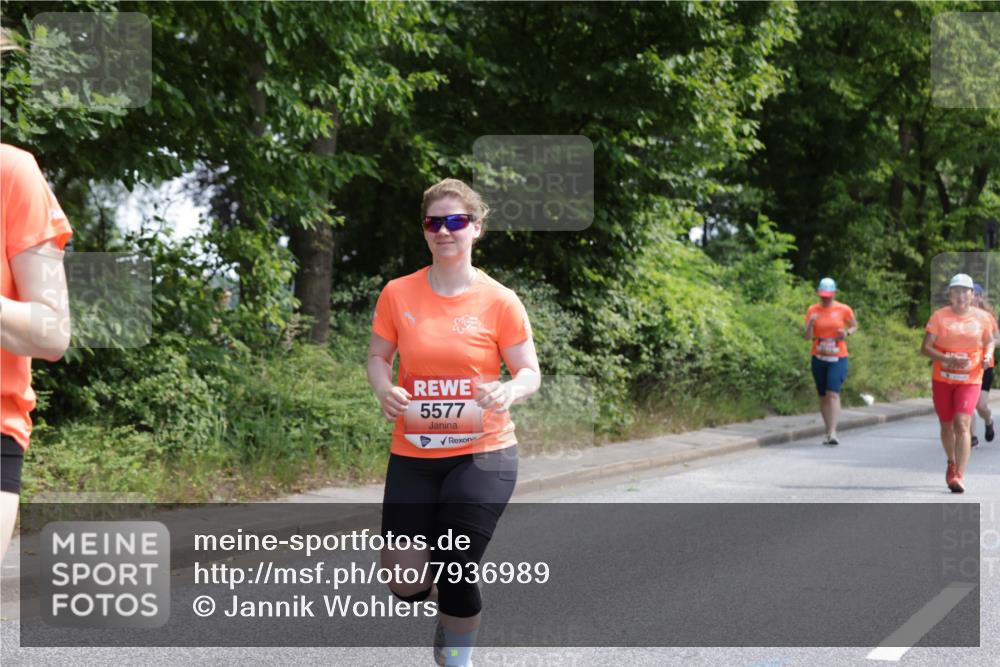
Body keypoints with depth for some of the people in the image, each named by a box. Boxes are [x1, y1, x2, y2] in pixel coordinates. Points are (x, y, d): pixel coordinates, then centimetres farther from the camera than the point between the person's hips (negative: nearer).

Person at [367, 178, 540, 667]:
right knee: (403, 584, -3)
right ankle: (444, 607, 35)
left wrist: (510, 391, -23)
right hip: (413, 455, 2)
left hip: (483, 452, -2)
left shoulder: (499, 301, -5)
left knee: (457, 574, -7)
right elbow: (377, 357, 10)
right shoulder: (397, 294, 0)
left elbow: (529, 372, 0)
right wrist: (385, 390, -13)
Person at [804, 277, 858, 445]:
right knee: (823, 396, 8)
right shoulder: (813, 310, 0)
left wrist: (847, 333, -8)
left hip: (838, 359, -3)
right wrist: (810, 323, -22)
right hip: (819, 358, 3)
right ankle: (828, 431, 17)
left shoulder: (844, 309, -2)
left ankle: (833, 432, -21)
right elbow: (807, 337, -2)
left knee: (833, 393, -17)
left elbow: (854, 326, 15)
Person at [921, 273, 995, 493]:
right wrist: (949, 360, -21)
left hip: (970, 379, -1)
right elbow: (925, 348, -8)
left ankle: (959, 476, -18)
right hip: (942, 378, 1)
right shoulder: (939, 316, -4)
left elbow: (989, 341, 17)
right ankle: (952, 463, 40)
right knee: (947, 426, 13)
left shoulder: (982, 317, 1)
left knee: (961, 425, -17)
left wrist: (987, 356, -5)